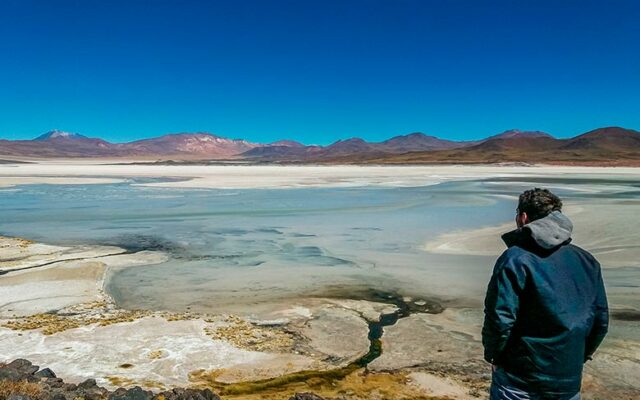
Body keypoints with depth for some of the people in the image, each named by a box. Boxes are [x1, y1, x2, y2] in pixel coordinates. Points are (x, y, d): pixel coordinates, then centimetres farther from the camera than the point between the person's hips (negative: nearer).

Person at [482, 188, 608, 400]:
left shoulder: (515, 259, -16)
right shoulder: (587, 261, 3)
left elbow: (499, 318, -20)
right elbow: (601, 319, 7)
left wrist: (493, 355, -4)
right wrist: (580, 356, 18)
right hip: (569, 381, 5)